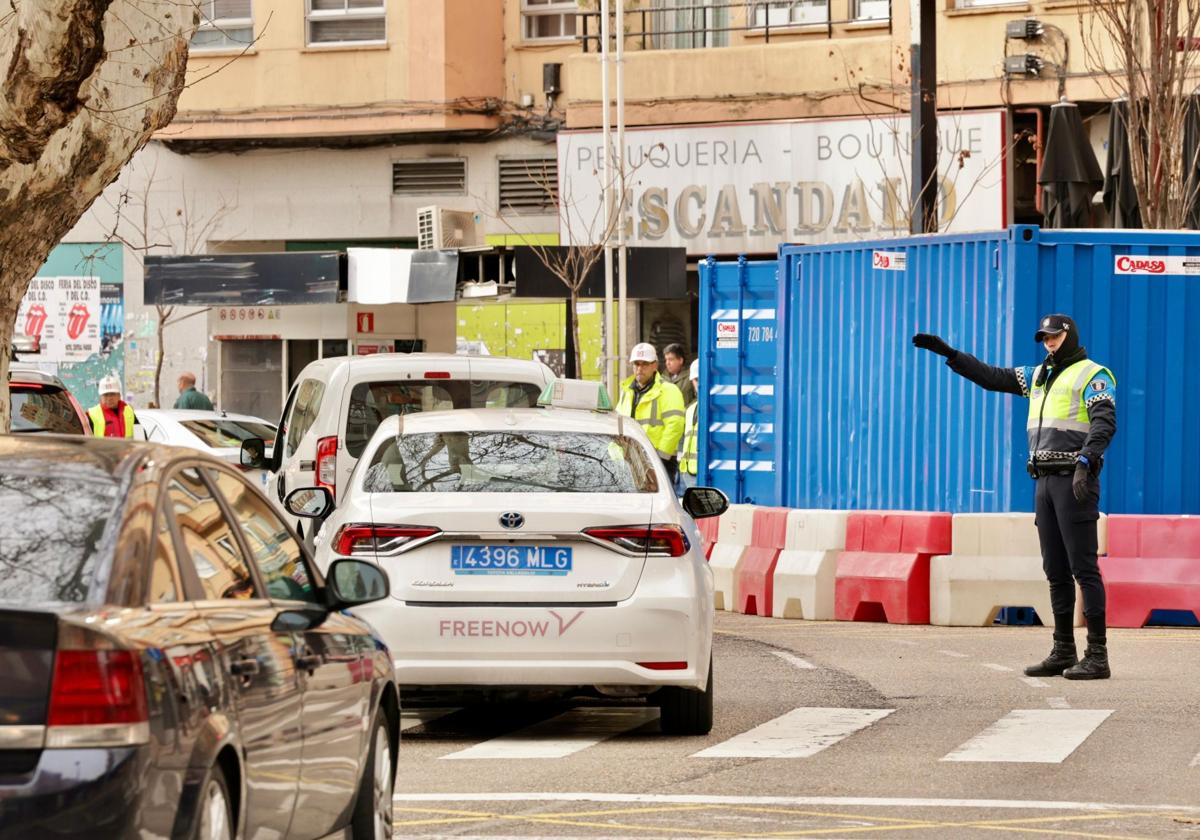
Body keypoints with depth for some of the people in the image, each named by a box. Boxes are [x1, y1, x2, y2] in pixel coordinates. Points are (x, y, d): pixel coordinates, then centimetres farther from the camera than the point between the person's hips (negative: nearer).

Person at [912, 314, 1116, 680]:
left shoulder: (1093, 376, -5)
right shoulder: (1040, 376, 21)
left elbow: (1104, 423, -20)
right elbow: (991, 376, 24)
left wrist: (1085, 462, -35)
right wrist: (948, 352, 17)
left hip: (1075, 481, -8)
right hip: (1046, 482, 8)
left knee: (1083, 567, -11)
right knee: (1055, 570, 8)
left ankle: (1097, 657, -12)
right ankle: (1063, 653, 12)